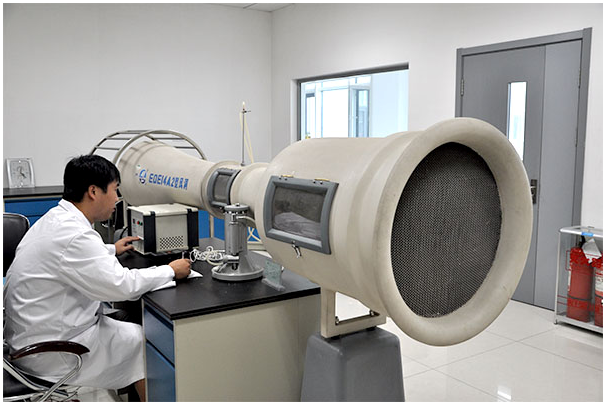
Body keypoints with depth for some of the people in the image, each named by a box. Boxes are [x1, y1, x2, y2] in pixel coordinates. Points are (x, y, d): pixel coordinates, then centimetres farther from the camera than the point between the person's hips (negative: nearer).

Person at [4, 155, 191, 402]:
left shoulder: (56, 218, 5)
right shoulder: (74, 235, -27)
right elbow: (121, 285, -25)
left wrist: (111, 249, 34)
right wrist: (170, 271, -13)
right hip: (47, 350, -10)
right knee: (143, 340, -4)